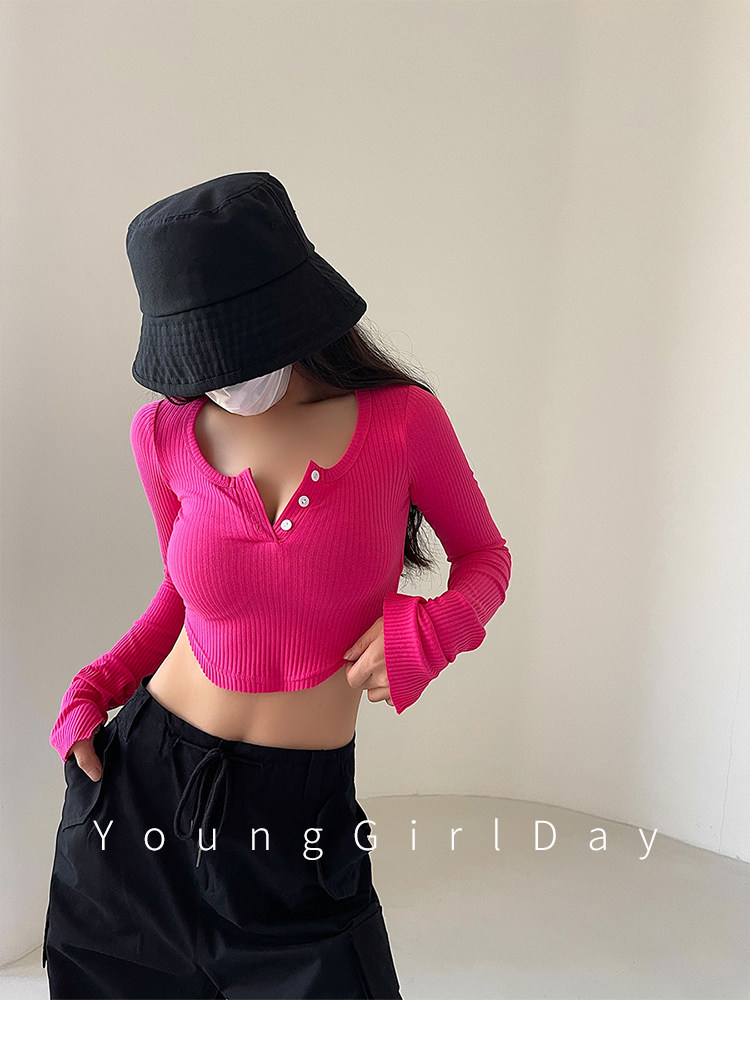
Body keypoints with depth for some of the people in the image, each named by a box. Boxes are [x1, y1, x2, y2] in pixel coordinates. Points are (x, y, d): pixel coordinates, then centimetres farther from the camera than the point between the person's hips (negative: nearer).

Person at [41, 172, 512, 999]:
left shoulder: (400, 419, -13)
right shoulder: (165, 433, -6)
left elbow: (485, 557, 1)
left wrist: (429, 627, -18)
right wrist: (96, 689, -2)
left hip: (300, 807, -2)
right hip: (145, 782, 3)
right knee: (118, 989, 22)